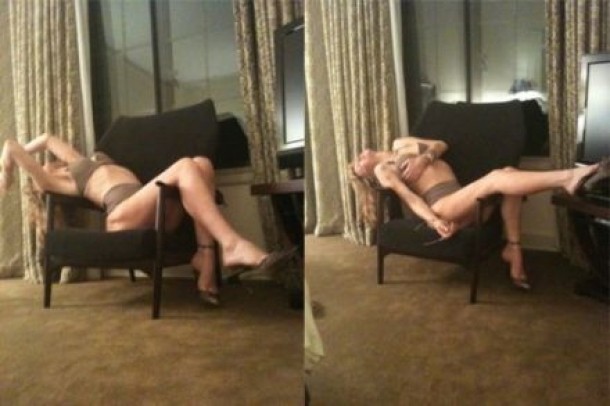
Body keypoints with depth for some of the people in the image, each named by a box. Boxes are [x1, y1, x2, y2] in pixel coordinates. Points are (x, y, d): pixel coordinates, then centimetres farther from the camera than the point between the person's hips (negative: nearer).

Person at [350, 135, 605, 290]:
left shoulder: (400, 145, 31)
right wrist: (433, 220, -17)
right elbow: (409, 197, -3)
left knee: (508, 172, -17)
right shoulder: (382, 170, 13)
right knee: (497, 177, -29)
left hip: (464, 198, 7)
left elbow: (440, 145, 22)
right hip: (441, 206, -7)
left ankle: (513, 249, -15)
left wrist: (423, 158, 2)